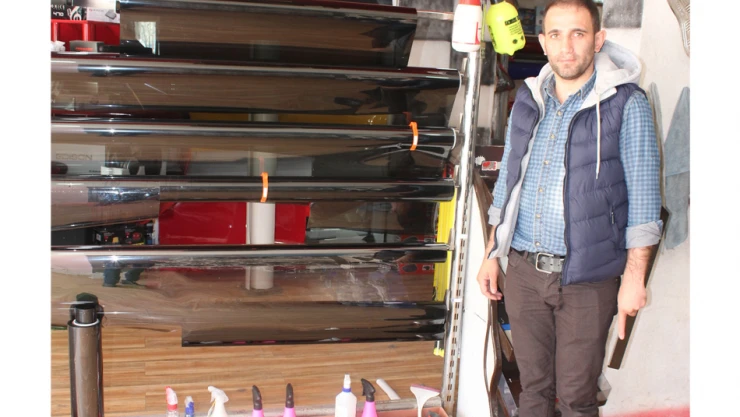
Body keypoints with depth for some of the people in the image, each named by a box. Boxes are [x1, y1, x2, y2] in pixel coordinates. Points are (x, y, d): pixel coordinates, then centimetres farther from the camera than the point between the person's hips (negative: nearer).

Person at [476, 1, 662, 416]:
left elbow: (644, 201, -7)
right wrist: (492, 255, 14)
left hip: (586, 278, -4)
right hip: (524, 271, 4)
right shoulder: (528, 101, 7)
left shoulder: (627, 105, -7)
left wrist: (635, 277, -11)